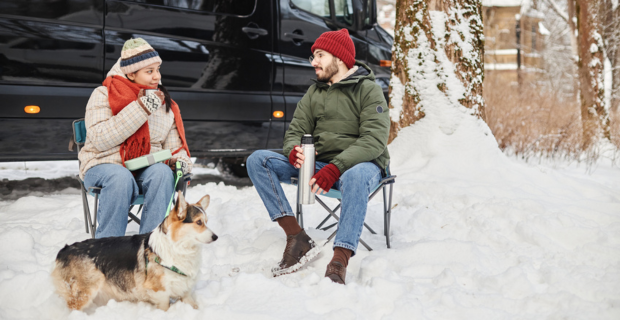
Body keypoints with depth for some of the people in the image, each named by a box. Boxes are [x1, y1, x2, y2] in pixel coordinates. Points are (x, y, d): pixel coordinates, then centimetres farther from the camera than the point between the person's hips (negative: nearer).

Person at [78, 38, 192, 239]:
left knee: (163, 173, -31)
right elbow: (100, 140, -18)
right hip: (104, 167, -3)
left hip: (146, 170, 4)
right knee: (122, 178, -38)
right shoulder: (103, 96, -2)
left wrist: (181, 160, -10)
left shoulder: (164, 102, 12)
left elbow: (173, 143, 16)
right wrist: (140, 109, -21)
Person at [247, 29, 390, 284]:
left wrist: (336, 168, -30)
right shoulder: (314, 93, 15)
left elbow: (374, 140, -17)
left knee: (356, 176, -43)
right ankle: (297, 238, -24)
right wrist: (294, 151, -17)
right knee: (258, 160, -13)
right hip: (318, 165, 6)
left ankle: (339, 262, -49)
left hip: (360, 164, -6)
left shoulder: (369, 90, -5)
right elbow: (295, 131, 10)